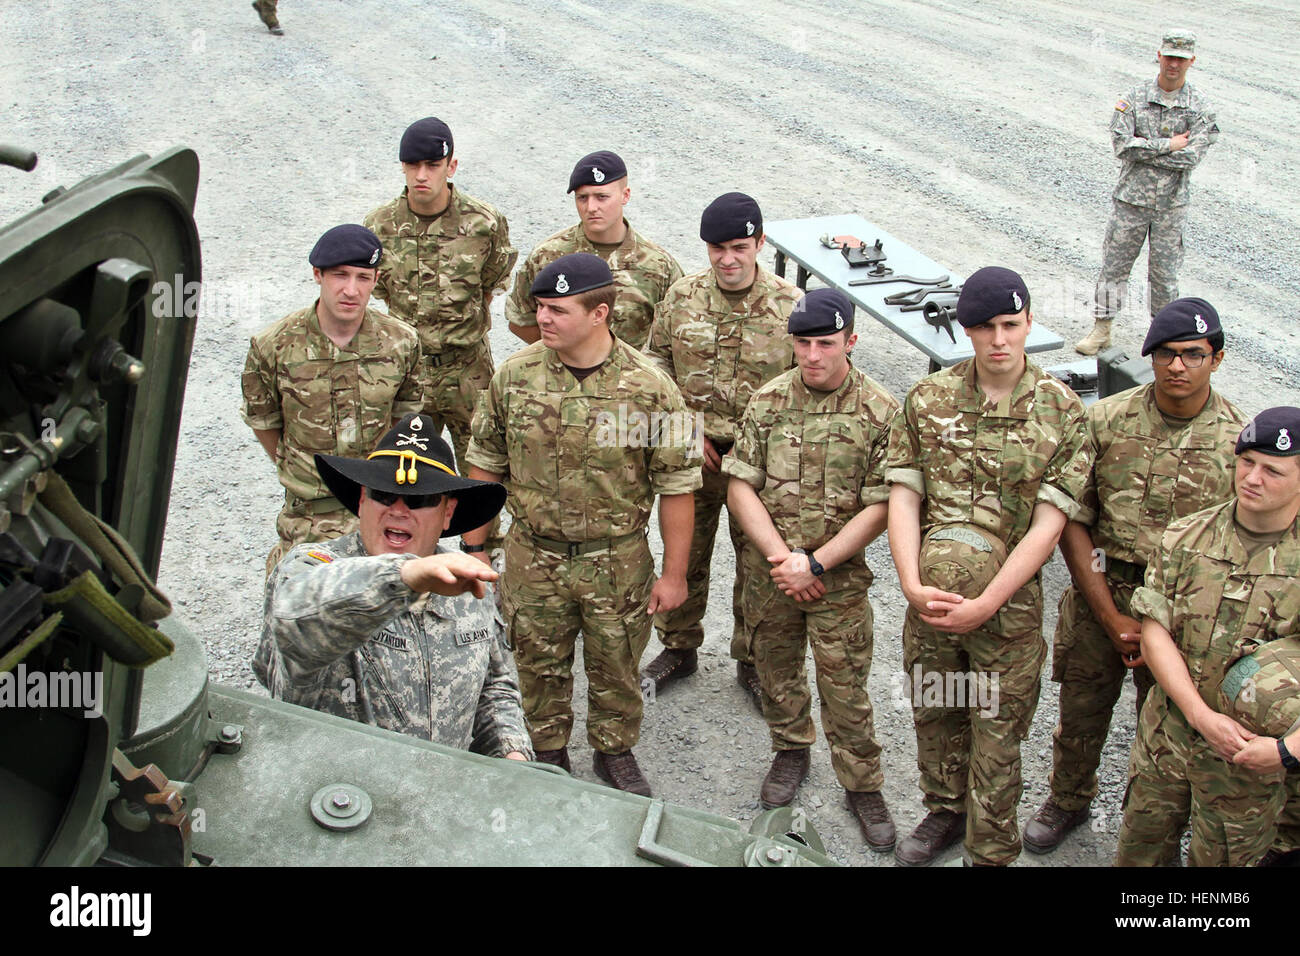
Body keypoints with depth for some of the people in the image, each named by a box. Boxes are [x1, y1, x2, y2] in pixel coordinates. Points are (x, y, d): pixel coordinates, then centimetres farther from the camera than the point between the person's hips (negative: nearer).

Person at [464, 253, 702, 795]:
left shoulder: (650, 389, -15)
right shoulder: (514, 375, -7)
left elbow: (677, 486, -8)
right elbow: (485, 464, 4)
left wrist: (674, 574, -6)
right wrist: (473, 547, 6)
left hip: (617, 562, -2)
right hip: (533, 559, 2)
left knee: (615, 666, 16)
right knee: (540, 664, 17)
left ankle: (615, 752, 41)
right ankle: (548, 756, 41)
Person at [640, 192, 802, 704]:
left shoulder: (790, 305, -11)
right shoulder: (681, 297, -4)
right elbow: (656, 364, 6)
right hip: (691, 453, 2)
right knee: (684, 554, 16)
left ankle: (752, 660, 31)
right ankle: (679, 647, 38)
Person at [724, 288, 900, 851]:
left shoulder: (880, 412, -10)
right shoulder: (767, 402, -2)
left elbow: (880, 507, -11)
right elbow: (740, 487, -3)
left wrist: (815, 563, -16)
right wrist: (779, 556, -13)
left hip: (839, 577, -3)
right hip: (768, 570, 3)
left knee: (845, 688, 4)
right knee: (776, 670, 18)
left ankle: (862, 784, 24)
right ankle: (790, 751, 43)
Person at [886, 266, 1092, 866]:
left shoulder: (1062, 412, -7)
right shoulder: (927, 399, -1)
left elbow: (1048, 524, -11)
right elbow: (903, 497, -2)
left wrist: (983, 605, -17)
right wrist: (912, 585, -15)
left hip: (1009, 600, -2)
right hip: (929, 596, 3)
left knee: (996, 735, 7)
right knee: (933, 714, 20)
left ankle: (990, 853, 27)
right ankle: (946, 811, 45)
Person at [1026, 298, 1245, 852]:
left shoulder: (1240, 439, -9)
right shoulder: (1107, 420, -7)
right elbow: (1073, 522, -6)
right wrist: (1113, 619, -10)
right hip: (1099, 595, 1)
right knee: (1081, 712, 18)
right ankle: (1068, 801, 45)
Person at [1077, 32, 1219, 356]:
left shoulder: (1200, 108, -3)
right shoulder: (1134, 98, -3)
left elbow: (1191, 157, -14)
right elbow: (1121, 143, -16)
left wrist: (1143, 148, -14)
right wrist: (1169, 145, -16)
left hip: (1171, 205, 0)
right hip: (1131, 199, 0)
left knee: (1164, 273, 9)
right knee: (1114, 265, 7)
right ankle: (1101, 328, 19)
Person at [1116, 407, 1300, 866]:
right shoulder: (1185, 537, -3)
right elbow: (1155, 631, -7)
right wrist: (1203, 716, -17)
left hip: (1253, 756, -2)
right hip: (1166, 737, 2)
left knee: (1219, 858, 16)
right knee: (1139, 850, 17)